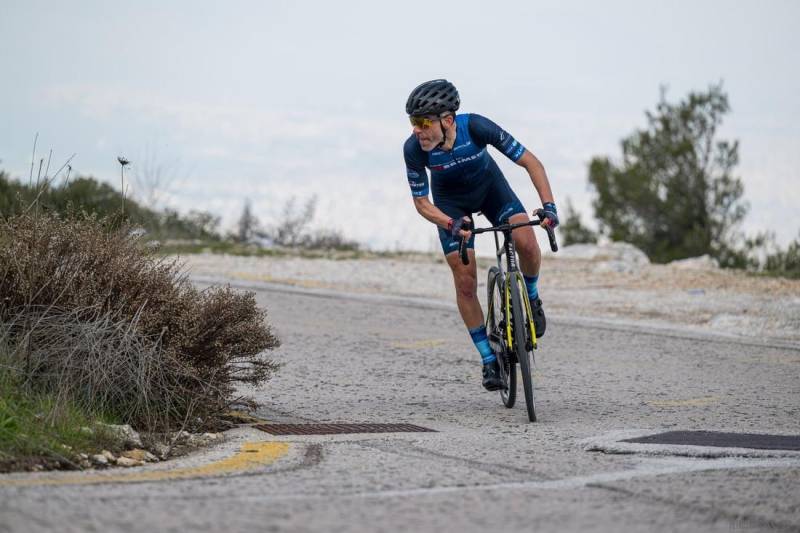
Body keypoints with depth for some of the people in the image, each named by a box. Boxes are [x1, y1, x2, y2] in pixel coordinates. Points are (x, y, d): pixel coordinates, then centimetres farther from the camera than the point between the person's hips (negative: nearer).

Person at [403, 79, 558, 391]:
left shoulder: (476, 127, -35)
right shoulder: (414, 149, -31)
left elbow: (530, 161, -27)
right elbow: (421, 202, -19)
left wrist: (548, 205, -38)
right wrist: (451, 224, -37)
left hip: (489, 184, 0)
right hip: (450, 201, 0)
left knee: (526, 243, -24)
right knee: (465, 281, -8)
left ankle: (531, 298, 7)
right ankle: (489, 360, 6)